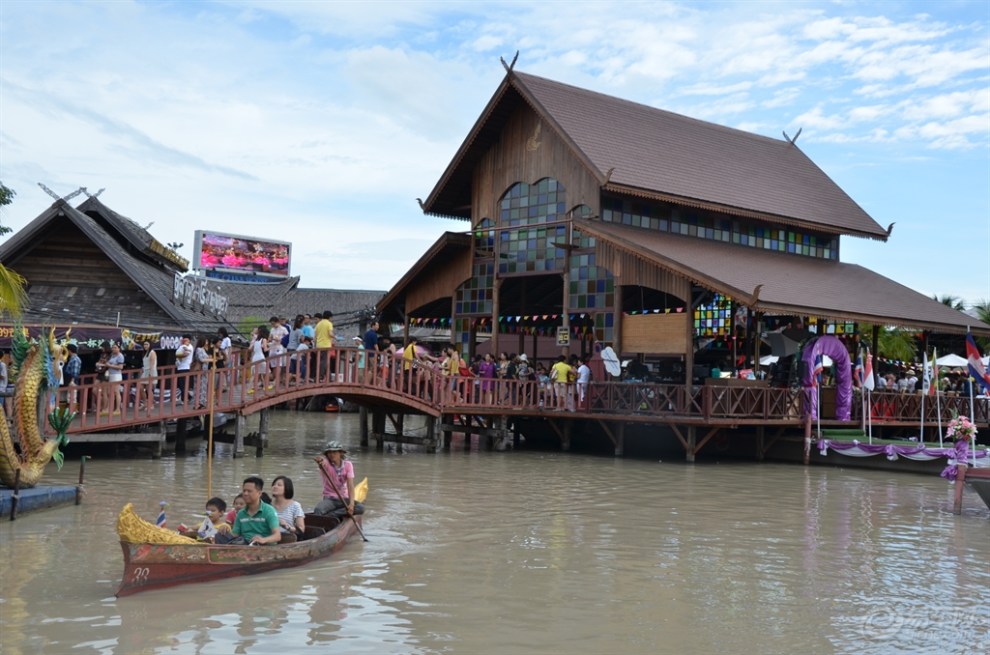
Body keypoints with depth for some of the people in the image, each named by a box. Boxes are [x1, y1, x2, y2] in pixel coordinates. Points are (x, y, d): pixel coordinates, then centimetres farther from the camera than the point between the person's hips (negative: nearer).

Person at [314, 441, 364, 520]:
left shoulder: (347, 465, -1)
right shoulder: (326, 463, -5)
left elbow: (350, 485, -12)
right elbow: (322, 459, -32)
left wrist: (351, 503, -27)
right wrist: (320, 460, -59)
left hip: (344, 499, 3)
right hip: (329, 499, -3)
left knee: (361, 508, -28)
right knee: (318, 510, -36)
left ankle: (327, 515, -30)